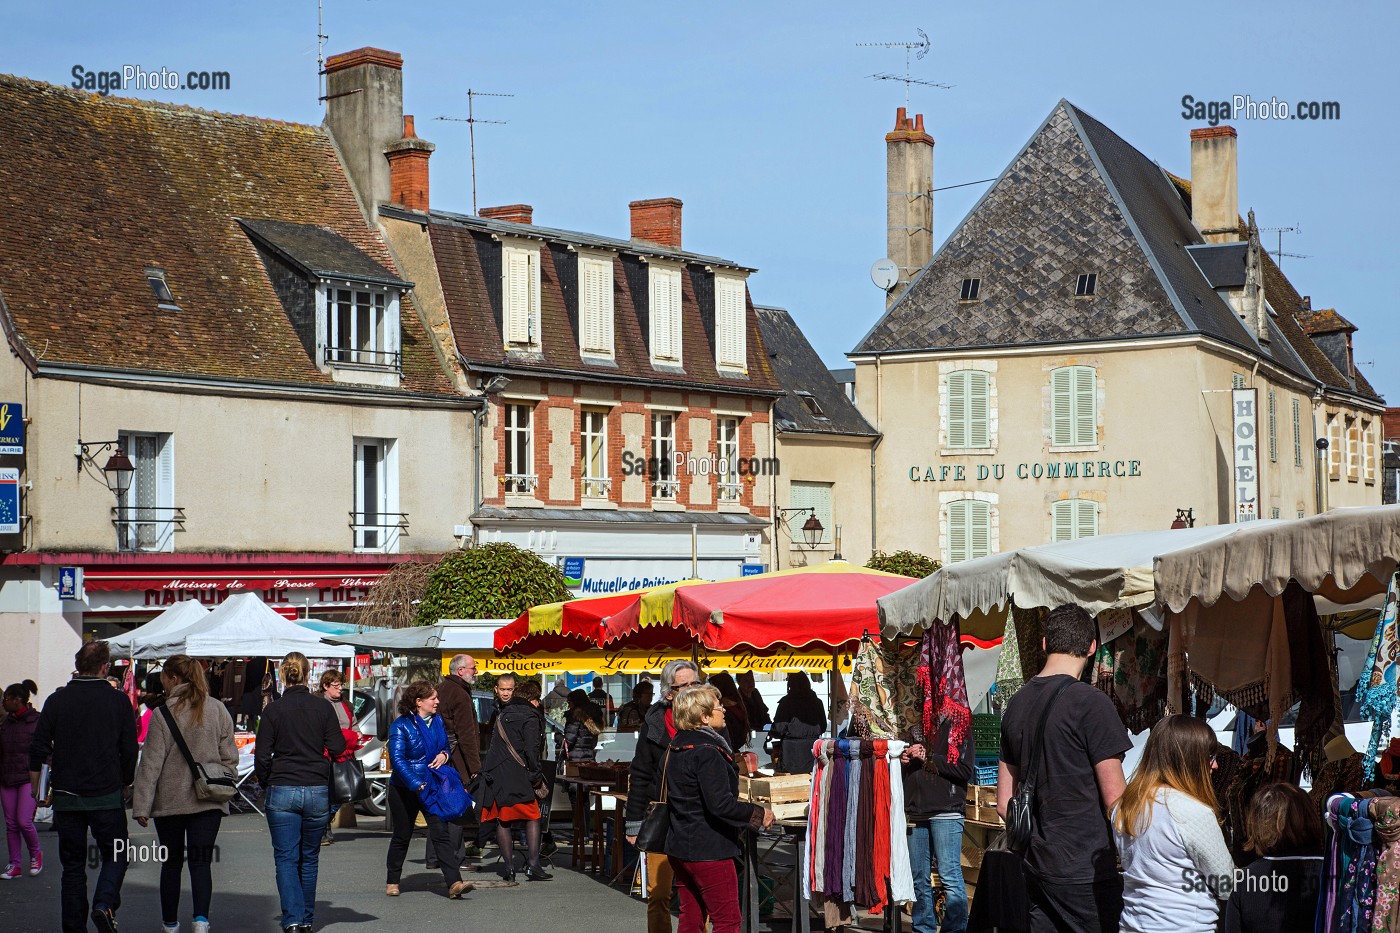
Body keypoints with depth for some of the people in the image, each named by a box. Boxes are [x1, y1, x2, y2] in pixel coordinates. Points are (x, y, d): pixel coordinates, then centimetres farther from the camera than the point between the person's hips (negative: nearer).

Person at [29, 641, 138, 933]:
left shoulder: (58, 700, 0)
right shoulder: (118, 701, -2)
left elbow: (38, 747, 1)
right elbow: (129, 751, 1)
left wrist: (36, 789, 12)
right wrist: (125, 783, 17)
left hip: (66, 796, 2)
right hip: (107, 795, -2)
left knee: (72, 864, 10)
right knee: (115, 856, 10)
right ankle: (105, 904, -14)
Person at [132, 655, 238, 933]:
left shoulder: (163, 714, -9)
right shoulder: (218, 710, 0)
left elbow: (151, 763, -9)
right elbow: (230, 757, 4)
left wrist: (141, 806, -7)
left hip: (170, 801, -2)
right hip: (209, 801, 2)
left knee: (171, 863, 12)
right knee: (201, 862, 1)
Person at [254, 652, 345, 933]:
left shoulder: (274, 710, -4)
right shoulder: (323, 707, -1)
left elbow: (262, 755, -3)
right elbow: (337, 748, -1)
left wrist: (267, 783, 13)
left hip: (282, 792, -2)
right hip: (318, 792, 2)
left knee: (286, 858, 2)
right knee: (310, 858, 14)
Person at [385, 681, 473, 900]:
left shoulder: (437, 721, 7)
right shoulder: (401, 726, -12)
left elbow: (447, 746, 21)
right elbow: (397, 759, -21)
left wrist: (444, 755, -5)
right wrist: (418, 785, -31)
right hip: (404, 790, -4)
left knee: (440, 832, -9)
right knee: (402, 836, 9)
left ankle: (454, 883, -18)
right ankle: (392, 881, 27)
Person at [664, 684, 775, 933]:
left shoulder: (676, 747, 10)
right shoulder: (707, 752, -19)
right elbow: (721, 804, -25)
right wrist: (758, 815, -13)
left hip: (679, 847, 9)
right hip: (709, 850, -9)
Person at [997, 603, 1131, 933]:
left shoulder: (1017, 703, 10)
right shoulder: (1090, 702, -12)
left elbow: (1005, 802, 14)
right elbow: (1114, 799, -14)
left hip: (1035, 867, 7)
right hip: (1086, 871, -7)